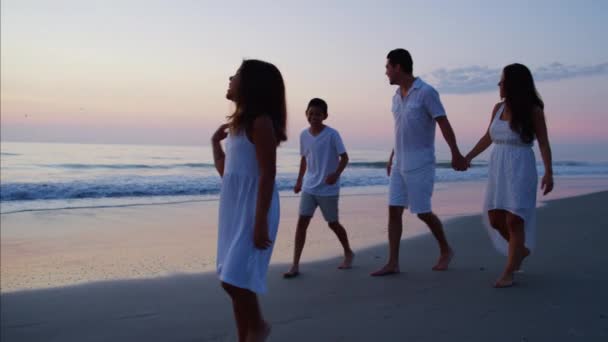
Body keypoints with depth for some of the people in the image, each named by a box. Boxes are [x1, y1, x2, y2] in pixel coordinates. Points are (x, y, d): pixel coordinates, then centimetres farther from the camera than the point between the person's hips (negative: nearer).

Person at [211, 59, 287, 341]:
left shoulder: (260, 122, -12)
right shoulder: (239, 122, 14)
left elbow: (267, 175, -17)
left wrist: (260, 222, -21)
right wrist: (216, 142, 13)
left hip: (254, 207, -9)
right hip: (233, 207, 9)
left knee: (234, 278, -11)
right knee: (234, 279, 11)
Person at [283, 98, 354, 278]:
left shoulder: (332, 134, -12)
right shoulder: (303, 135, 3)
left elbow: (344, 157, -11)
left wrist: (336, 174, -27)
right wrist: (299, 181, 14)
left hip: (328, 189, -4)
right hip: (309, 187, 4)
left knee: (333, 223, 9)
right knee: (302, 222, -5)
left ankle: (348, 253, 35)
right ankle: (295, 265, -3)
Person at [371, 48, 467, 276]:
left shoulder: (426, 92, -10)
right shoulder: (397, 97, 13)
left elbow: (444, 124, -13)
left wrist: (456, 154, -17)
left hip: (420, 165, -7)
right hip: (400, 165, 7)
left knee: (423, 212, -1)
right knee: (394, 210, 0)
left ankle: (445, 251, 23)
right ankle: (392, 263, 4)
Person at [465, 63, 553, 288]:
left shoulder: (533, 110, -6)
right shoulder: (498, 108, 8)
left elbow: (543, 143, -7)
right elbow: (488, 138, 18)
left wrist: (548, 172, -17)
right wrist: (468, 158, 19)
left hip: (521, 169, -6)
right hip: (498, 168, 6)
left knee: (514, 220, -9)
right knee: (495, 219, 6)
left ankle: (508, 273, -1)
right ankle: (521, 249, 33)